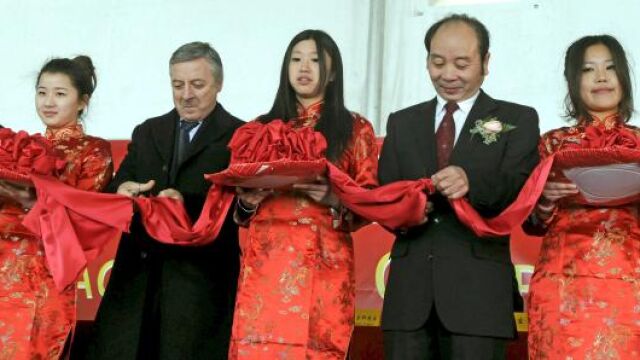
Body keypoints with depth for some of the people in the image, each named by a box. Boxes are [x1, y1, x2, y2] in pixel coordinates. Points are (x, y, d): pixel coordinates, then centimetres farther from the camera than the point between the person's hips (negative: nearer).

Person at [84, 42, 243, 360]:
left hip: (199, 276, -4)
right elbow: (118, 186, 12)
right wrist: (122, 190, -11)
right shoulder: (147, 132, 18)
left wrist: (189, 203, -24)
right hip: (139, 272, 5)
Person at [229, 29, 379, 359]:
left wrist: (335, 199, -15)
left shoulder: (355, 129, 9)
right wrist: (246, 200, -4)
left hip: (323, 262, -2)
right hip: (264, 261, 2)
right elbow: (240, 202, 18)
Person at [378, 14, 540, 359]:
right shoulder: (401, 122, 17)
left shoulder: (518, 120, 6)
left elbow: (521, 190, -9)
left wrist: (471, 181, -28)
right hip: (409, 287, 3)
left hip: (479, 288, -3)